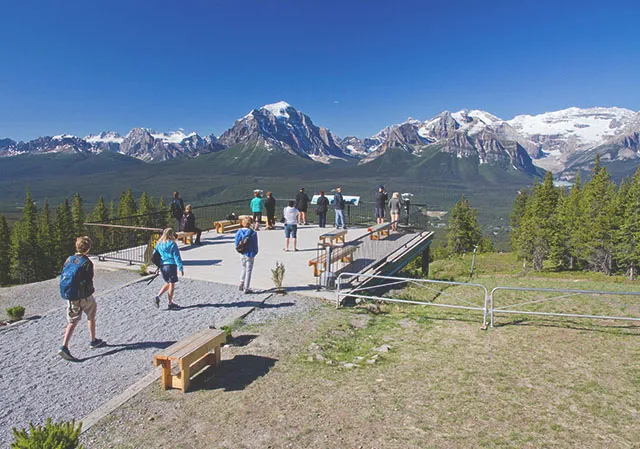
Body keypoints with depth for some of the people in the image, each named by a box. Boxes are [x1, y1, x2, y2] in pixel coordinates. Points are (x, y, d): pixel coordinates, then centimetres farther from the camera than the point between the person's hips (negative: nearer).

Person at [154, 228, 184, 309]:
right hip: (171, 265, -6)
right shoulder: (172, 244, -10)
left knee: (167, 283, 21)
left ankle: (158, 296, 4)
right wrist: (181, 268, -8)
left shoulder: (159, 244, 7)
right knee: (172, 284, 3)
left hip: (162, 266, 6)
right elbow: (177, 257, -11)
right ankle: (170, 303, 9)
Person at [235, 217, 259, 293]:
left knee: (244, 268, 25)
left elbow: (237, 244, 1)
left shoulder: (238, 232, -4)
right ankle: (246, 288, 10)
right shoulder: (253, 233, -15)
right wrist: (255, 252, 7)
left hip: (242, 254, 4)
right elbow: (255, 245, -9)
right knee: (248, 270, 5)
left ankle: (241, 284, 23)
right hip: (250, 254, -4)